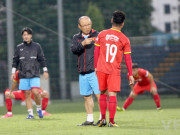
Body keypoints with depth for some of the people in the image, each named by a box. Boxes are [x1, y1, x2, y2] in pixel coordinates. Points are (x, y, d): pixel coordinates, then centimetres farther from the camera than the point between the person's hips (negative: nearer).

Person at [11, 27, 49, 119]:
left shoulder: (36, 46, 5)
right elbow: (15, 60, 12)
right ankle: (30, 113, 4)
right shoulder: (19, 47, 8)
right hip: (23, 75, 2)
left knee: (35, 92, -15)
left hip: (34, 74, -2)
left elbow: (42, 59, 7)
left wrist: (45, 71, 3)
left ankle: (39, 108, 7)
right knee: (27, 94, 0)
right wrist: (13, 72, 6)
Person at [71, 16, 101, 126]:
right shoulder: (76, 38, 14)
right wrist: (83, 44, -21)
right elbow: (74, 50, -3)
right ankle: (90, 119, 17)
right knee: (87, 96, 9)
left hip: (94, 71, -5)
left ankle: (102, 118, -12)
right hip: (82, 73, 5)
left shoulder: (97, 35, 3)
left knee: (99, 94, -12)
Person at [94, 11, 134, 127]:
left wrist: (96, 67, 17)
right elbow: (128, 59, -1)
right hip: (115, 71, -2)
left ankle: (103, 119, 13)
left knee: (103, 94, 15)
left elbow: (96, 52, 7)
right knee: (112, 95, -3)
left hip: (101, 69, 2)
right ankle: (111, 121, -6)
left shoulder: (102, 34, 3)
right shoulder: (124, 39, -3)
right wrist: (130, 75, 6)